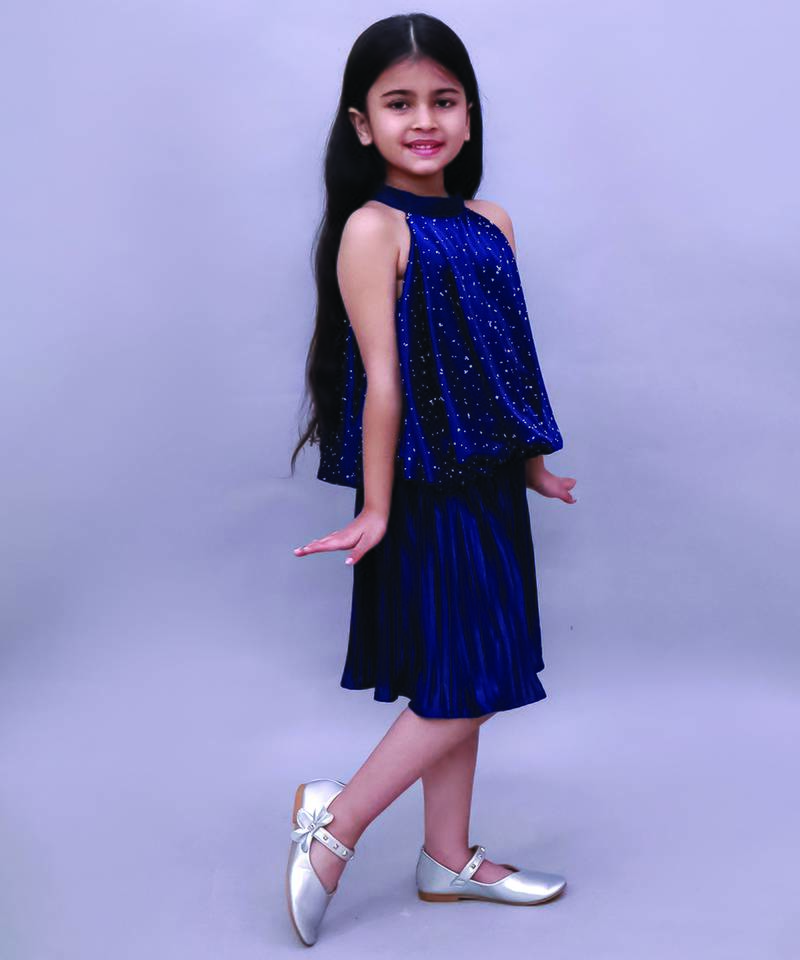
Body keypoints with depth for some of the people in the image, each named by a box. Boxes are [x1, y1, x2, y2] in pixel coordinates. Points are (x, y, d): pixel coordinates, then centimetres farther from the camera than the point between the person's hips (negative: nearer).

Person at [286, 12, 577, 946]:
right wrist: (375, 510, -15)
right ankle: (335, 819, 15)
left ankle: (449, 860, 28)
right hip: (426, 494, -7)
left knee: (466, 683, 14)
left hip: (487, 486, 8)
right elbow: (383, 378, -17)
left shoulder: (491, 223, 8)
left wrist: (534, 464, 18)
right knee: (459, 686, -3)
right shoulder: (373, 229, -13)